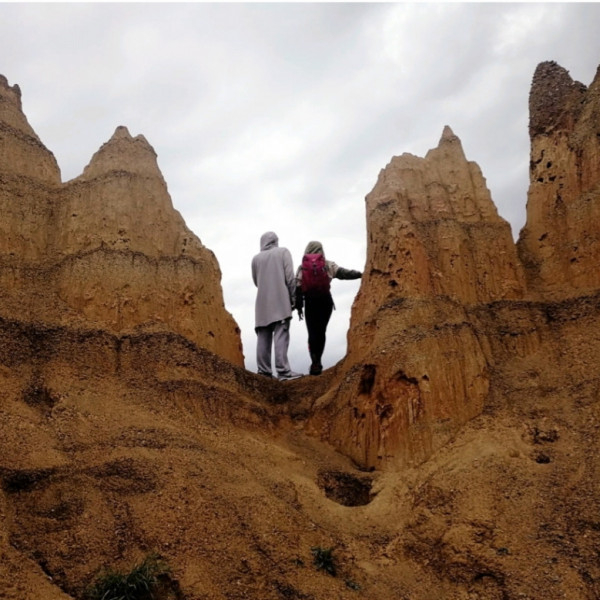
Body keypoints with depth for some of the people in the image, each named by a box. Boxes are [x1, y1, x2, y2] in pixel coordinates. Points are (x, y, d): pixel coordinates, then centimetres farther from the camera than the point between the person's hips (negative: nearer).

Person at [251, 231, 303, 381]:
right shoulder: (283, 252, 5)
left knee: (263, 338, 4)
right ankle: (283, 370, -13)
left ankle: (264, 371, 3)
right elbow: (289, 277, -3)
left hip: (262, 303, 3)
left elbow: (256, 281, 17)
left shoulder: (256, 258, 12)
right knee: (281, 336, -8)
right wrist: (292, 298, 2)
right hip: (280, 301, -3)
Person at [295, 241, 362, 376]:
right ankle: (317, 362, 13)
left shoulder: (302, 267, 4)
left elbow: (298, 287, -1)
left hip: (310, 302, 0)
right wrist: (361, 274, 2)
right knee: (321, 331, 11)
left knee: (312, 333, 3)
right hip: (325, 300, 0)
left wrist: (298, 306, 2)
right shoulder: (328, 265, 3)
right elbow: (343, 272, -2)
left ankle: (315, 362, -12)